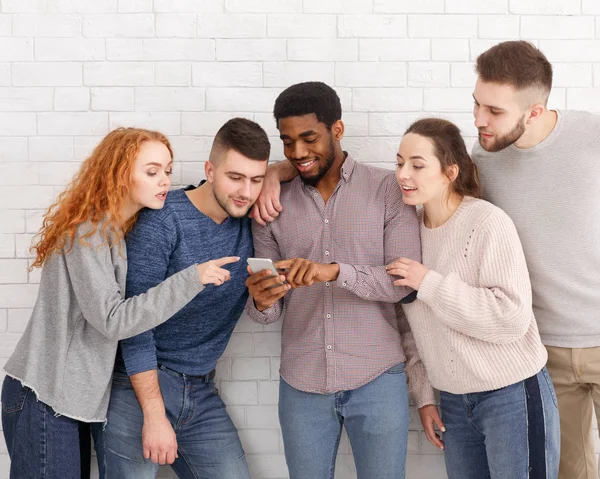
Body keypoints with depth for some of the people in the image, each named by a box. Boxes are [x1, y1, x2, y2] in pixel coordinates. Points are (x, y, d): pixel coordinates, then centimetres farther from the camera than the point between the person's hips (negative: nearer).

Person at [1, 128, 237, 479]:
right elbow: (112, 320, -23)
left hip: (74, 396, 8)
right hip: (44, 400, -8)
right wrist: (193, 278, -25)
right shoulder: (88, 232, -17)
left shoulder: (121, 230, 10)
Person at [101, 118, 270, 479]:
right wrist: (154, 415, -17)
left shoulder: (250, 217, 1)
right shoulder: (161, 223, -15)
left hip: (203, 394, 5)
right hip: (140, 385, -5)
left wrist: (270, 184, -3)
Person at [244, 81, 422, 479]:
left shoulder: (388, 189, -3)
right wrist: (262, 303, -18)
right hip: (302, 384, 2)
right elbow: (267, 311, 6)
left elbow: (405, 281, -10)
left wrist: (336, 272, -26)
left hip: (377, 379, -2)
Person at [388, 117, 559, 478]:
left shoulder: (488, 223, -17)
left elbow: (513, 316, -24)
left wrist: (429, 282, -22)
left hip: (513, 395, -6)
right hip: (454, 400, 6)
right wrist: (424, 394, 10)